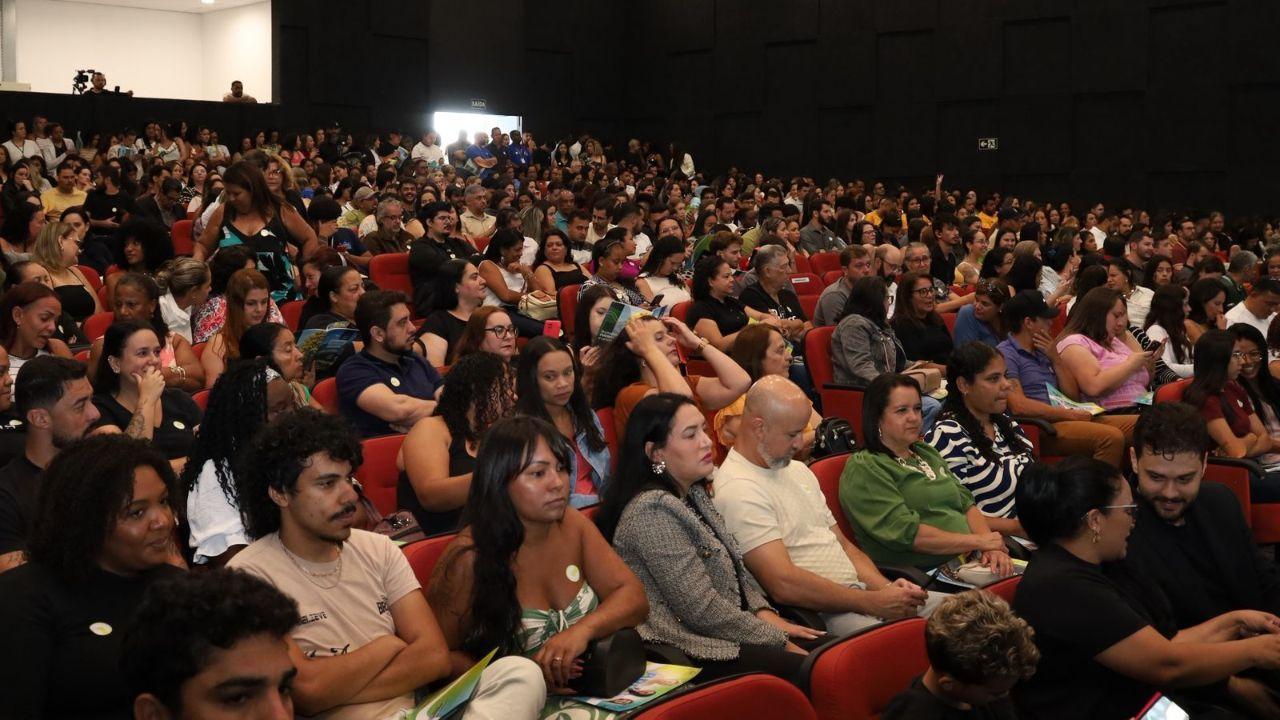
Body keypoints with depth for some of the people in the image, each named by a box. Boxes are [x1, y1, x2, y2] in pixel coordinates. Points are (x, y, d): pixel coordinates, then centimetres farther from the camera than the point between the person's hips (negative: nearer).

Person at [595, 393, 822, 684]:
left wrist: (765, 614, 1)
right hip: (691, 652, -9)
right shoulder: (653, 510, -18)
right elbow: (703, 611, -20)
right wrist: (778, 640, -12)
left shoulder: (694, 494, 12)